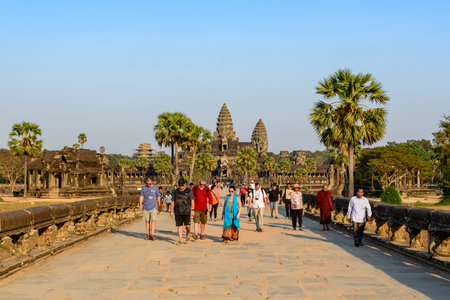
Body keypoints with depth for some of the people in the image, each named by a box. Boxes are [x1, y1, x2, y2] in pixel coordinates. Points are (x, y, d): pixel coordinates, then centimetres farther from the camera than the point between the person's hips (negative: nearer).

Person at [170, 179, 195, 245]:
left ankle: (187, 235, 23)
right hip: (178, 212, 2)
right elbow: (173, 202, 12)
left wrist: (192, 210, -13)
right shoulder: (175, 192, 10)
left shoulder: (189, 191, 3)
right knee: (179, 226, 0)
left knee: (187, 225, -6)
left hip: (187, 211, -2)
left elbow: (192, 201, -3)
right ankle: (180, 240, 4)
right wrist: (171, 211, 5)